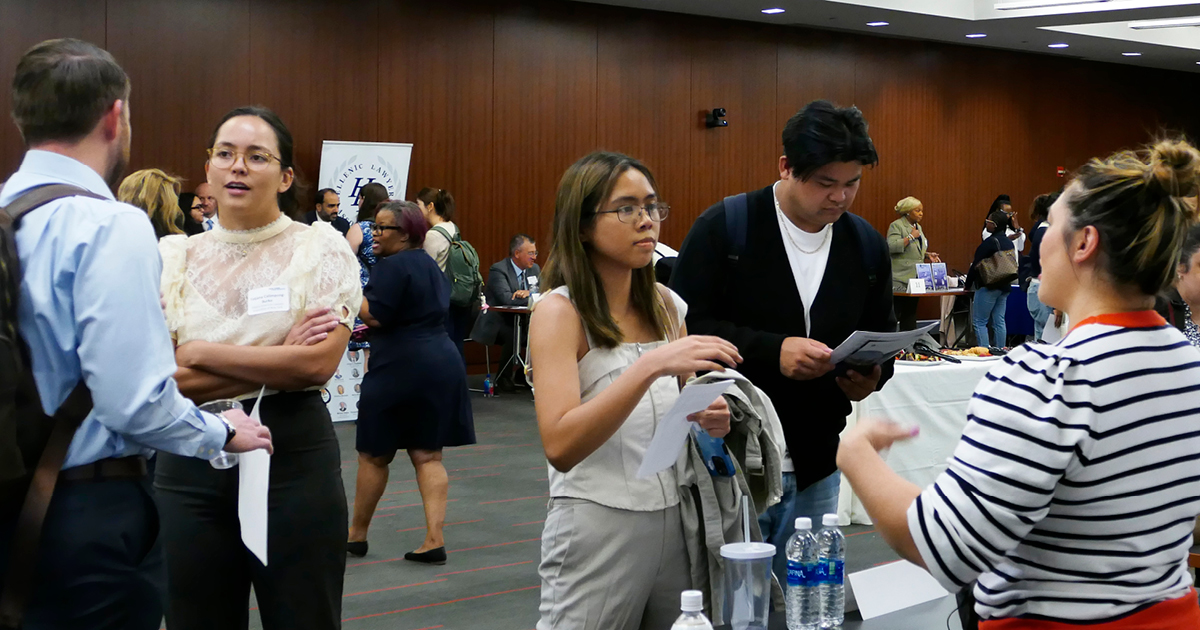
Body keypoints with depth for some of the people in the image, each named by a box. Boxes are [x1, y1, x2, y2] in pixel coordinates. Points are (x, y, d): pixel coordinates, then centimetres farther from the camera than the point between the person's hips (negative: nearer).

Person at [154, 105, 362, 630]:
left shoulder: (321, 248, -1)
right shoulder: (172, 258, 5)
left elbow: (319, 363, -14)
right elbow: (162, 379, -5)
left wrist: (202, 353, -9)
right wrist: (279, 361, -11)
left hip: (295, 457, -2)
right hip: (191, 468, 2)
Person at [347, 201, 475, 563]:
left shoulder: (392, 267, -12)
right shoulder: (430, 265, 16)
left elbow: (375, 316, -19)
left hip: (400, 369, -8)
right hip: (442, 365, 8)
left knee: (374, 455, 7)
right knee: (428, 455, 7)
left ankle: (356, 535, 20)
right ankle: (434, 539, -2)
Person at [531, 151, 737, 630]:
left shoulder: (667, 306, 7)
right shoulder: (560, 312, -11)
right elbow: (560, 445, -24)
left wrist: (708, 419, -3)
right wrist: (650, 366, -33)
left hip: (675, 519, 6)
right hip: (598, 527, -6)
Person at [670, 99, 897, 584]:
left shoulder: (867, 245, 7)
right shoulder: (723, 228, -9)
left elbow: (882, 335, 17)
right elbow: (685, 327, -12)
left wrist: (872, 375, -7)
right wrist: (772, 351, -24)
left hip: (816, 470, 5)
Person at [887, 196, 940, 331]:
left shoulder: (918, 227, 18)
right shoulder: (896, 226, -7)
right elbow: (892, 246, -21)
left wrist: (928, 255, 11)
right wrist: (911, 237, -16)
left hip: (914, 278, 8)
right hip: (900, 278, -8)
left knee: (910, 314, 9)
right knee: (895, 313, -10)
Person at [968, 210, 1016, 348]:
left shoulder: (990, 242, -15)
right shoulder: (1009, 243, 11)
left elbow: (976, 265, -13)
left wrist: (968, 284, -4)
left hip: (989, 286, -9)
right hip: (1004, 286, 9)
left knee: (979, 322, -5)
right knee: (999, 322, 10)